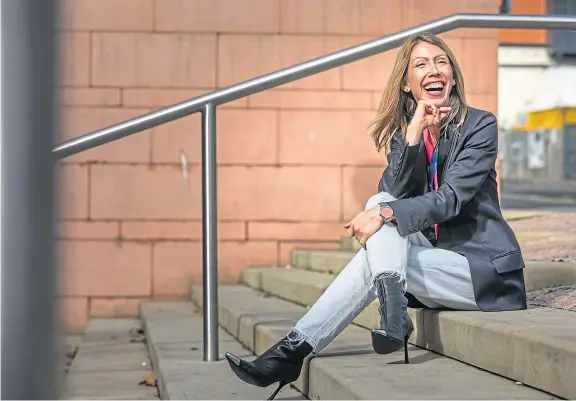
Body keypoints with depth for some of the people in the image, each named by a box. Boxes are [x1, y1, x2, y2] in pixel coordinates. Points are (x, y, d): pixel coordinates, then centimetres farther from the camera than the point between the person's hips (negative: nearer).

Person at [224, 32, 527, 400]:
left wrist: (385, 214, -30)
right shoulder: (402, 131, 8)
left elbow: (450, 197, -19)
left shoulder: (480, 125, -7)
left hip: (484, 266, -5)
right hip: (437, 256, 5)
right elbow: (397, 192, -9)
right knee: (381, 202, -19)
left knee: (380, 241, -23)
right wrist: (413, 132, -21)